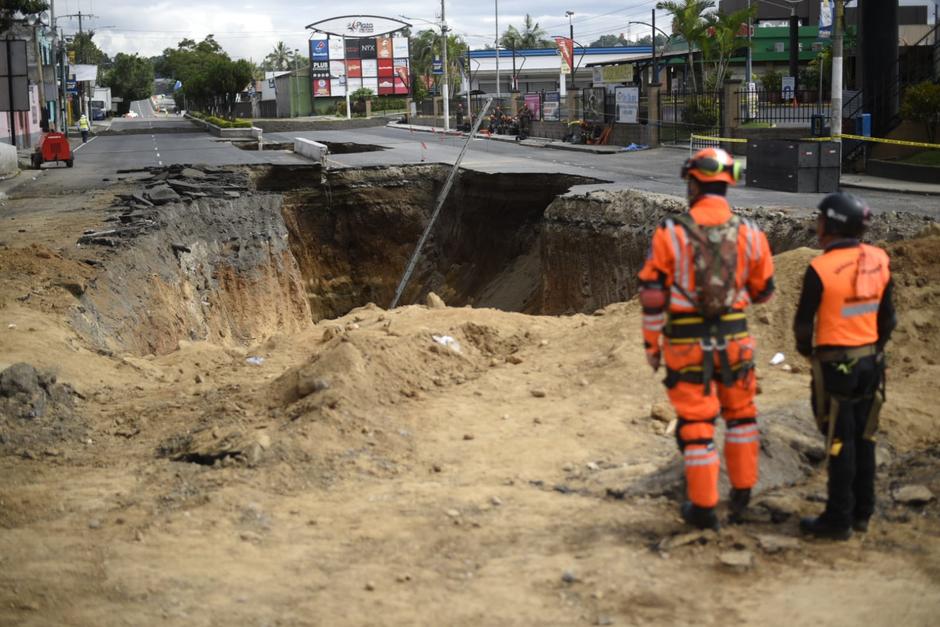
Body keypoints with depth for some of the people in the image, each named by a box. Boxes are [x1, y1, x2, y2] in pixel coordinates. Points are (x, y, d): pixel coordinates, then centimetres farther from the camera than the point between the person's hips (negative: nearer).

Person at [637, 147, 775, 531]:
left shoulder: (671, 232, -10)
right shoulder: (749, 233, -2)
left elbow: (653, 294, -8)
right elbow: (763, 291, 9)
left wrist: (651, 343, 2)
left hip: (686, 343, -2)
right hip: (734, 339, 2)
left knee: (695, 423, 7)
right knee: (740, 413, 21)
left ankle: (703, 507, 13)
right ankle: (741, 494, 28)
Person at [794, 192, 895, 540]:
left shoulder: (821, 269, -18)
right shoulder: (879, 261, -1)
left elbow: (804, 322, -10)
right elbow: (888, 318, 6)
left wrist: (806, 348, 10)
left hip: (835, 366, -6)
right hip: (870, 362, 6)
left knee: (840, 442, 2)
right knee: (864, 439, 15)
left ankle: (838, 519, 9)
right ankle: (862, 512, 24)